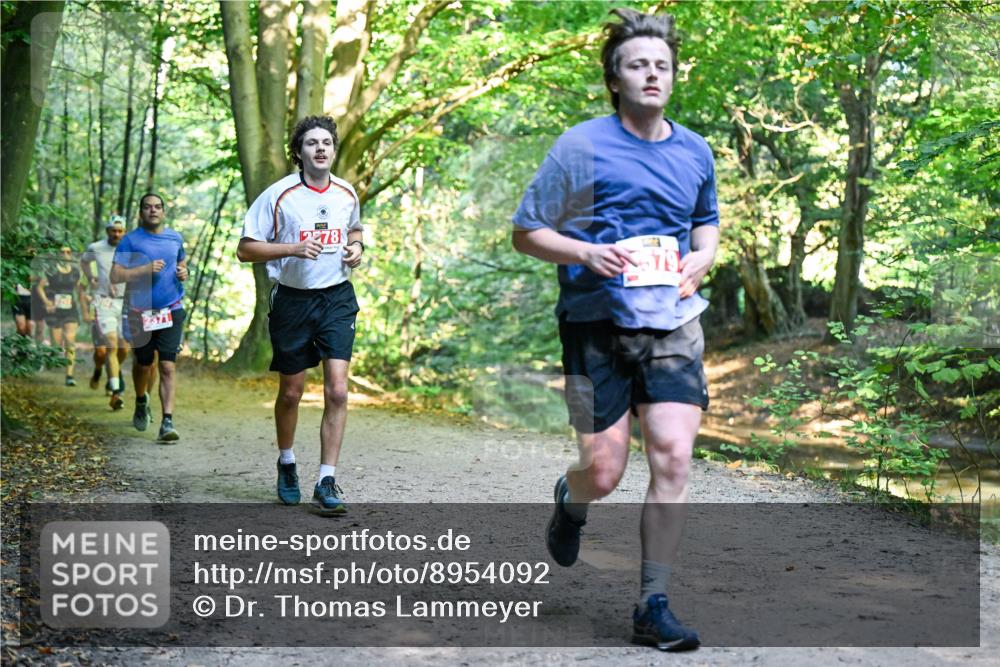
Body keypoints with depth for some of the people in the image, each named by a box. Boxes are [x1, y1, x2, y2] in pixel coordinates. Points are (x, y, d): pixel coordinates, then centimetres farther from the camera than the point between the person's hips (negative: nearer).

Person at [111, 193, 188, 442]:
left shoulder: (175, 238, 9)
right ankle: (141, 402, 44)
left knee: (168, 366, -9)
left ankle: (167, 423, -11)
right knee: (144, 364, 13)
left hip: (171, 310, 1)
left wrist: (183, 273, 3)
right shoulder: (130, 240, -3)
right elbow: (115, 275, -8)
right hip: (140, 312, -1)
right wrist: (145, 269, -20)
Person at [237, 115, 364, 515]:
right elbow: (245, 249, -8)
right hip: (293, 299, -2)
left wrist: (356, 248, 3)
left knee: (337, 391, -10)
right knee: (291, 392, 10)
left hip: (337, 299, 2)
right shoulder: (279, 195, -8)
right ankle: (286, 463, 36)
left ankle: (327, 482, -4)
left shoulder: (347, 194, 4)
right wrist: (294, 248, -21)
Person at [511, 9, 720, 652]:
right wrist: (584, 252, -17)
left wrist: (700, 258, 5)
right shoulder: (579, 147, -3)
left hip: (673, 322, 3)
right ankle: (570, 500, 38)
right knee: (604, 473, -2)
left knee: (673, 459, -9)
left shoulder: (696, 152, 10)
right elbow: (526, 233, 1)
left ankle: (654, 606, 2)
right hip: (597, 324, -3)